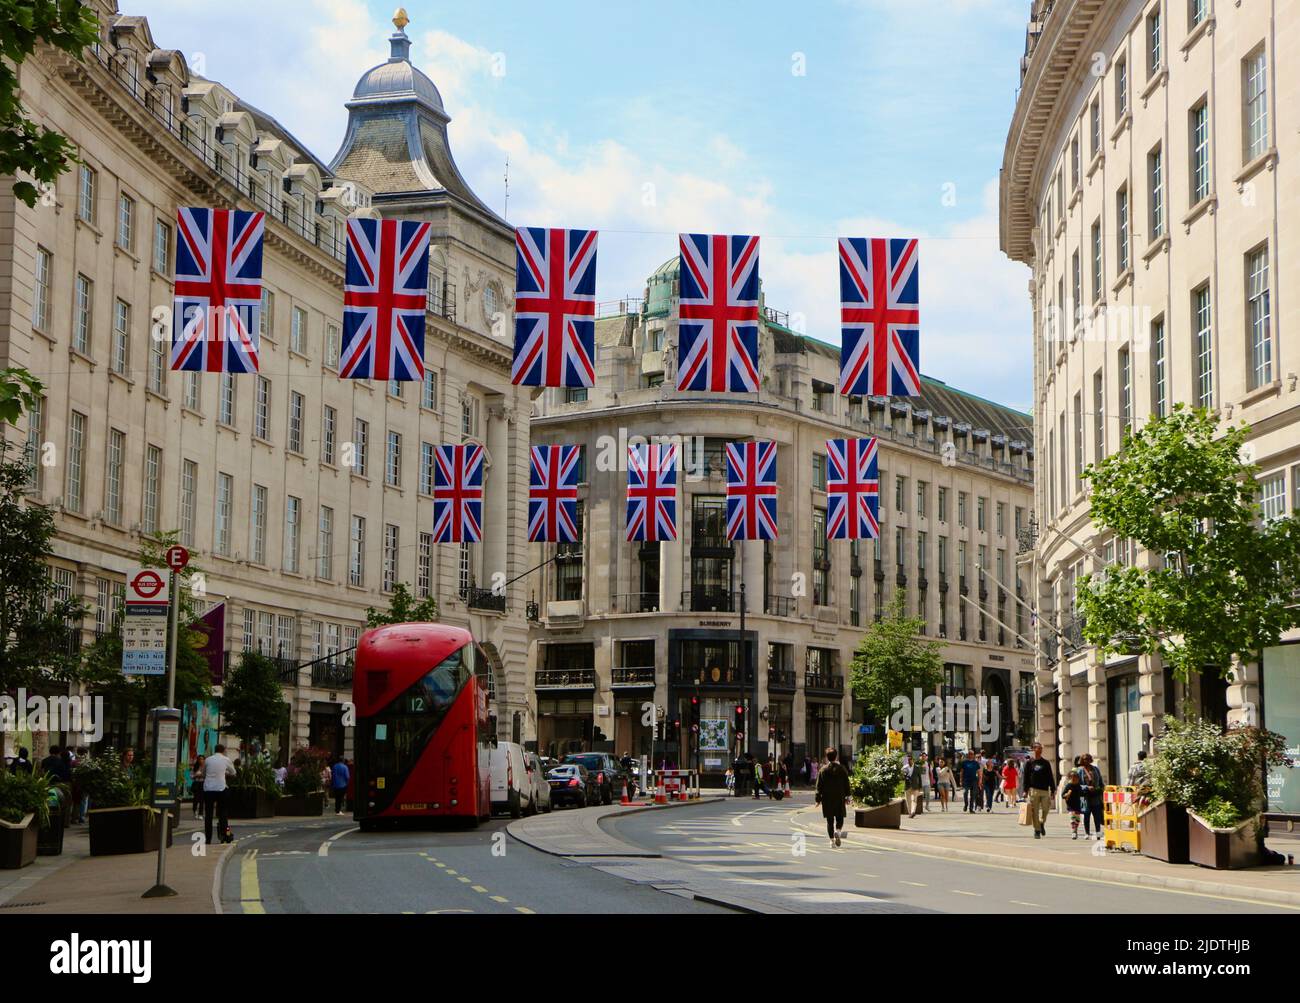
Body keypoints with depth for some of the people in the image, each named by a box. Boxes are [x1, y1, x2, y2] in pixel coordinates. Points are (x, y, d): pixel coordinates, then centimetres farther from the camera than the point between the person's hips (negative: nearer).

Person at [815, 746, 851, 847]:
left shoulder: (823, 770, -3)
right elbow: (846, 784, 3)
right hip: (839, 798, 0)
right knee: (840, 818, 10)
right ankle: (838, 831, -18)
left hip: (827, 798, 0)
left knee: (830, 820, 5)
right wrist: (847, 796, 11)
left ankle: (832, 840, 1)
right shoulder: (842, 769, 0)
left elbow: (819, 785, -2)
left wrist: (818, 798, 3)